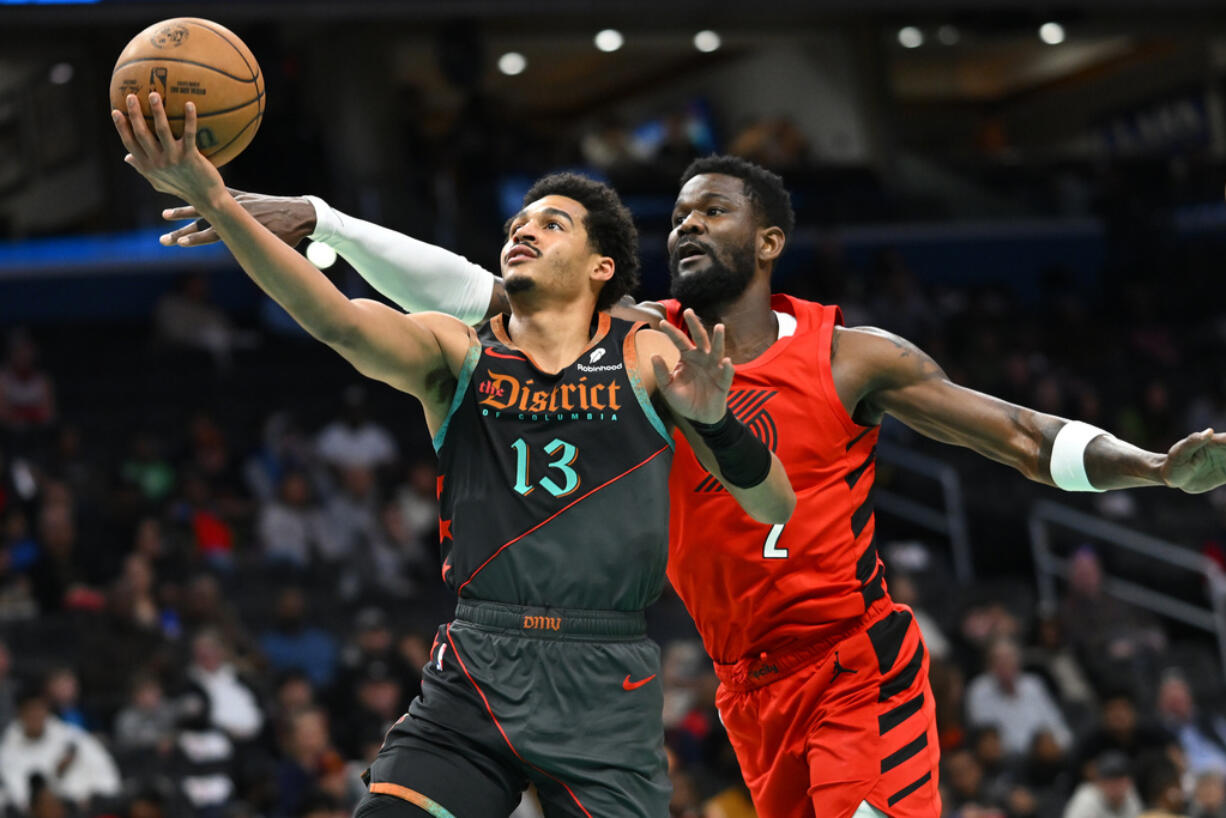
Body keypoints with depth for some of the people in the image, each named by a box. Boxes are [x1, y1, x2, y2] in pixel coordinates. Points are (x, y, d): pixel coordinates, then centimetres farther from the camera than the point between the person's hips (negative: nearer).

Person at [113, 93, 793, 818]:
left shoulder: (648, 359, 7)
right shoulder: (456, 354, 8)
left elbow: (777, 508, 4)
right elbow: (337, 319, -13)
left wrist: (715, 420, -16)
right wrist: (215, 201, -26)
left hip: (607, 689, 0)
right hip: (474, 676, 0)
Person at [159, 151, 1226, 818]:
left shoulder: (852, 358, -4)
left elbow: (1024, 436, -1)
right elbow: (469, 295, -5)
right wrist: (313, 221, -12)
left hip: (859, 667, -4)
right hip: (749, 686, 4)